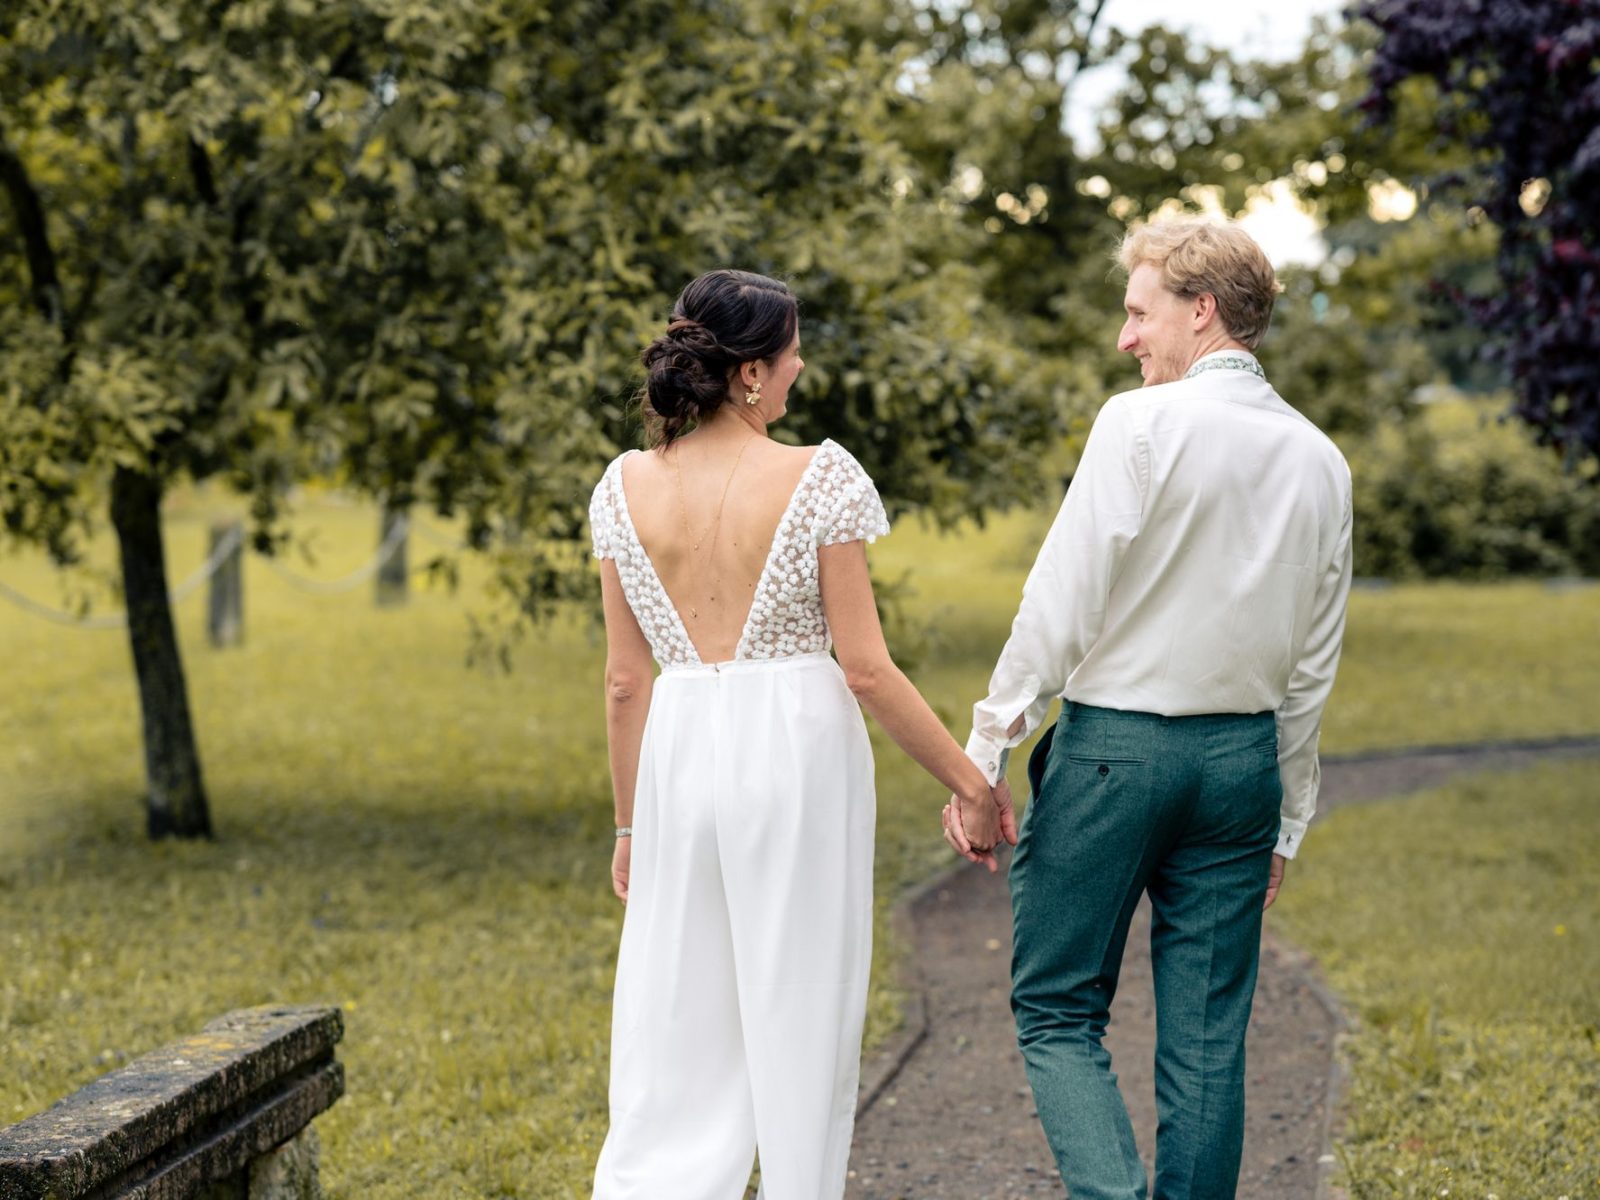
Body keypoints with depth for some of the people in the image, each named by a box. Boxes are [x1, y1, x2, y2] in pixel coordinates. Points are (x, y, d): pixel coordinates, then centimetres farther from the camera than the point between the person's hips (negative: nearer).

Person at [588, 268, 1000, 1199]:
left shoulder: (628, 486, 2)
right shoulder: (819, 477, -8)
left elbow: (626, 680, 6)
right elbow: (865, 664, -9)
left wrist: (630, 823, 15)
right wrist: (972, 783, -1)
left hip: (679, 754, 3)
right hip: (796, 746, -3)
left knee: (674, 1022, 8)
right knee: (801, 1013, 8)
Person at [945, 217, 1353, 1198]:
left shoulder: (1142, 425, -10)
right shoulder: (1320, 461, 9)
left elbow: (1062, 603, -13)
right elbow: (1314, 666, 13)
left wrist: (986, 750, -7)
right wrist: (1287, 820, 20)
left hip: (1117, 746, -5)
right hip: (1244, 755, 5)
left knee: (1058, 1008, 4)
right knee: (1207, 1034, 9)